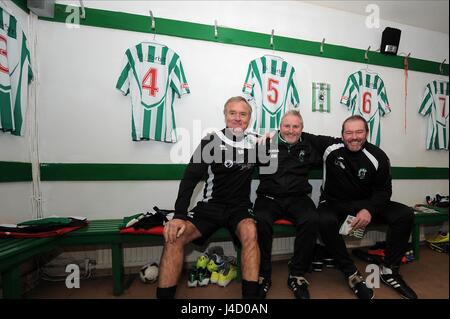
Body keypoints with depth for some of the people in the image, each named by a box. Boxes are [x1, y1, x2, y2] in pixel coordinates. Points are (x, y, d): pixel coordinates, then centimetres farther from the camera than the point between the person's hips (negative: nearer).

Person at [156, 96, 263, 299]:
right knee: (174, 237, -21)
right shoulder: (212, 141, -3)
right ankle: (164, 296, -8)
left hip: (240, 207, 1)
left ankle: (251, 294, -22)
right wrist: (179, 216, -19)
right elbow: (190, 178, -8)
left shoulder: (255, 144, 6)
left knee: (250, 233, -33)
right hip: (210, 206, 0)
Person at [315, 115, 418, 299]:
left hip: (366, 203, 3)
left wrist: (370, 210, -22)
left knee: (405, 215, -17)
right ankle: (352, 275, -19)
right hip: (334, 204, -2)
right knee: (325, 222, -37)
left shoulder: (378, 157, -8)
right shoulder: (331, 148, -12)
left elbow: (383, 190, -3)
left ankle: (389, 271, -2)